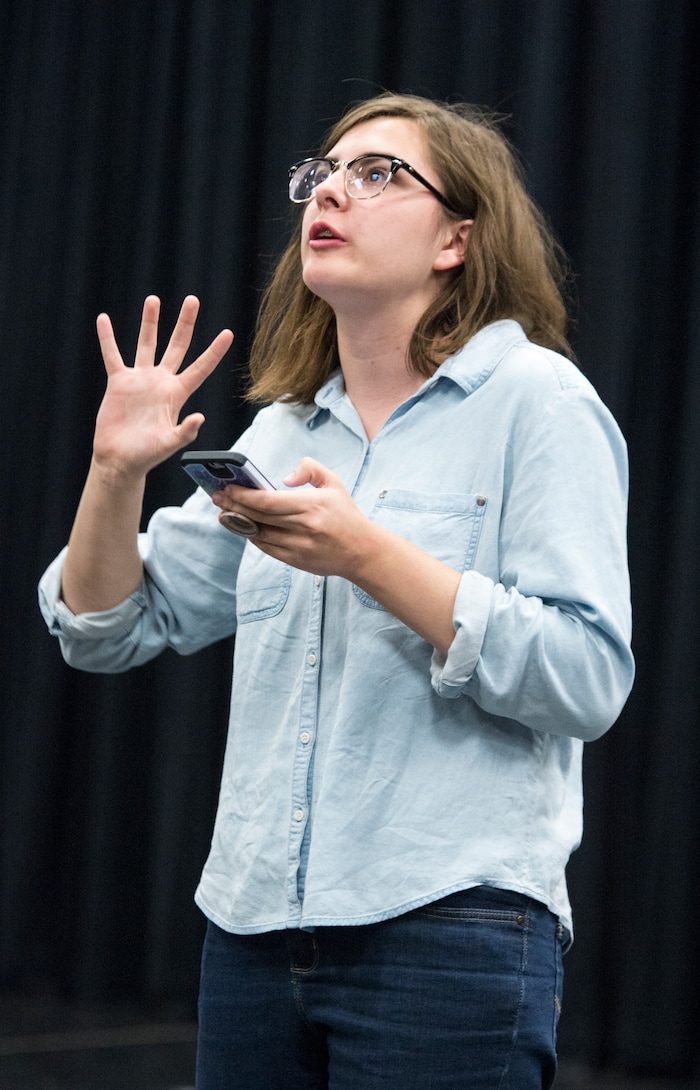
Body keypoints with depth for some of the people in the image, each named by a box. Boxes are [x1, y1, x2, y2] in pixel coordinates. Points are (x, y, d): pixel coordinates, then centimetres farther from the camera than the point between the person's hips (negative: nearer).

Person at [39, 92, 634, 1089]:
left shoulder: (536, 398, -4)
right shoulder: (285, 430, 14)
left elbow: (590, 680, -15)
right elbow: (107, 631, 16)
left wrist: (367, 555, -20)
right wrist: (117, 470, -1)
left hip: (447, 932, -6)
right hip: (254, 929, 6)